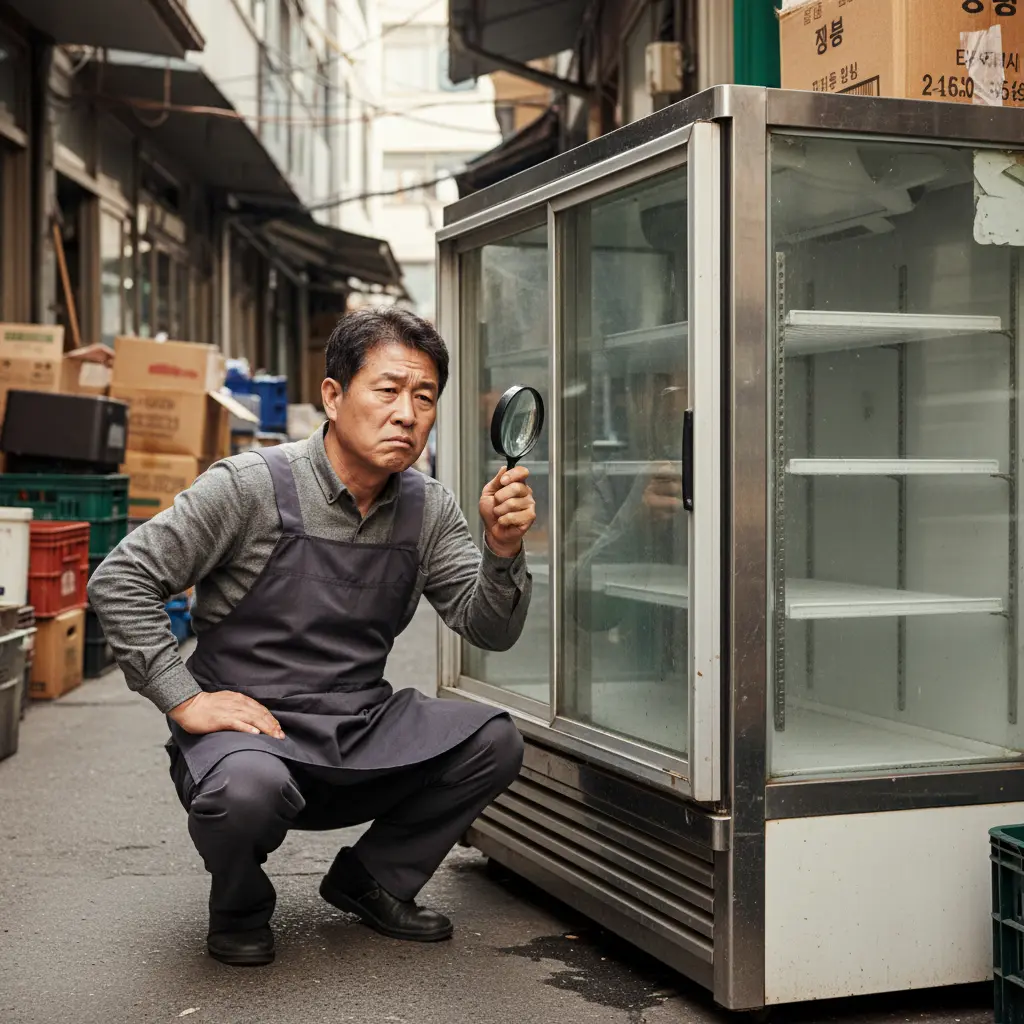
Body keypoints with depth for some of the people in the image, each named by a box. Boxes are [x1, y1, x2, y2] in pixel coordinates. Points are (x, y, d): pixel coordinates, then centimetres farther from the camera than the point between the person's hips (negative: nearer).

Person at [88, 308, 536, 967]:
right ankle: (240, 908, 0)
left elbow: (490, 631, 1)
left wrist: (502, 552, -19)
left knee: (494, 740, -14)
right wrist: (186, 699, -17)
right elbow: (120, 582, -11)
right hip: (247, 725, -5)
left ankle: (371, 880, 11)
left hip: (364, 730, 5)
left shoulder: (429, 510, 3)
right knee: (249, 788, -38)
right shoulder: (251, 487, -13)